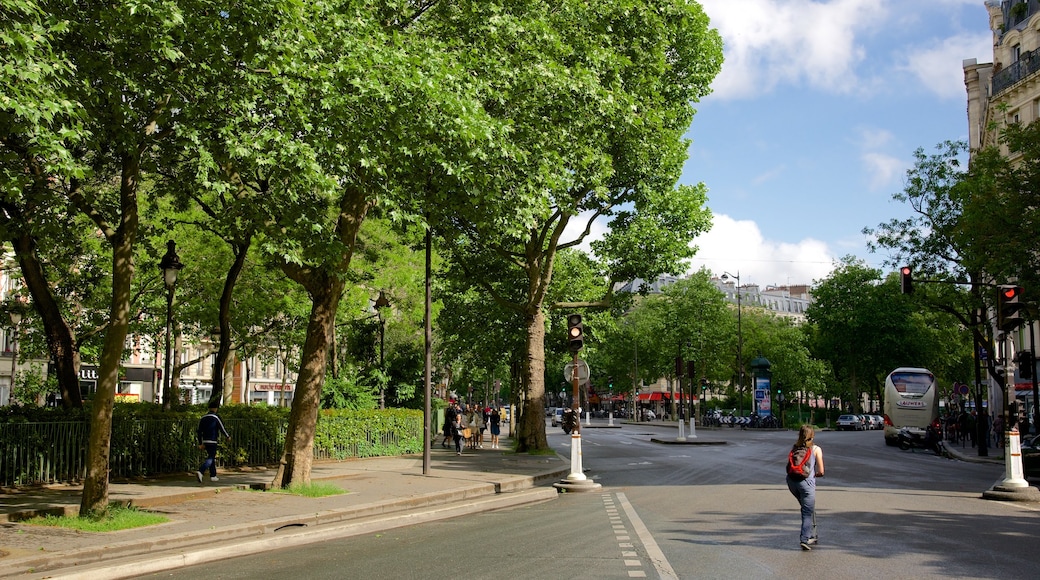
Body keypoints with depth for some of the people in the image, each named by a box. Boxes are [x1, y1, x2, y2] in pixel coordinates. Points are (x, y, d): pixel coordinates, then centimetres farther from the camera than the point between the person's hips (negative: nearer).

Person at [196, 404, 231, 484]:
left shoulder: (203, 418, 11)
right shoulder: (216, 418, -8)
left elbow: (199, 431, 12)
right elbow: (222, 428, -5)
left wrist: (200, 443, 17)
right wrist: (228, 437, 13)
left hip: (205, 441, 7)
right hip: (212, 441, -7)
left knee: (212, 457, 17)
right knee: (210, 458, -8)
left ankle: (213, 476, 20)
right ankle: (200, 472, -28)